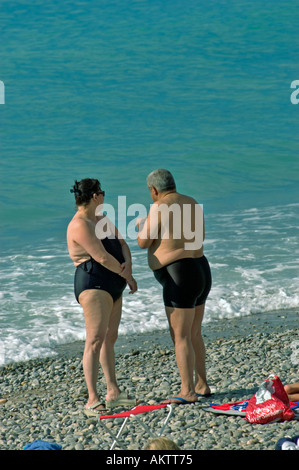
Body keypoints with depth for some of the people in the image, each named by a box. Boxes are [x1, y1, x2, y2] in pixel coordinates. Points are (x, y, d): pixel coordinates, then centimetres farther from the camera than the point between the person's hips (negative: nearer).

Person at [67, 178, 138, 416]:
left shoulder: (102, 219, 16)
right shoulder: (80, 225, -15)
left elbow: (122, 243, 11)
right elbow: (102, 257, -20)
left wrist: (128, 265, -10)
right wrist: (127, 276, -9)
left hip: (112, 286, 10)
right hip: (94, 284, -10)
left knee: (110, 338, 14)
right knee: (95, 340, -15)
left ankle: (113, 393, 22)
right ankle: (92, 400, -20)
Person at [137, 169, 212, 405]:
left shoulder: (160, 208, -15)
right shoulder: (191, 203, 10)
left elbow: (144, 242, -11)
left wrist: (142, 226, 11)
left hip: (181, 278, -9)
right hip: (200, 272, 9)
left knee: (180, 337, -5)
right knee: (194, 334, 19)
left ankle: (188, 393, -5)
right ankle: (202, 385, 25)